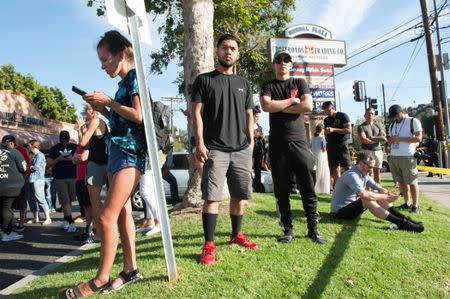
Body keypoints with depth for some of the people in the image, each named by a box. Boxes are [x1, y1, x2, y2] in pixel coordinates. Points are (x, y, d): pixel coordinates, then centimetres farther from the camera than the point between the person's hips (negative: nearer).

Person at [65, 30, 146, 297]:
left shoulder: (135, 76, -5)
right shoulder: (124, 82, 19)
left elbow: (138, 115, -17)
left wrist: (107, 101, -9)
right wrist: (102, 109, 8)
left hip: (131, 152, -10)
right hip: (118, 150, 10)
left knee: (107, 216, -11)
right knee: (122, 211, 9)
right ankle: (130, 270, 16)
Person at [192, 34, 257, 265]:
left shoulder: (243, 84, 18)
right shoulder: (204, 80, 6)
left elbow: (249, 115, 17)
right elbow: (197, 112, -1)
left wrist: (251, 141, 6)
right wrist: (200, 142, -12)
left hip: (241, 149, 5)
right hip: (215, 149, -4)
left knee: (239, 195, 11)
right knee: (212, 197, -8)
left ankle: (236, 235, 26)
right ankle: (209, 245, -1)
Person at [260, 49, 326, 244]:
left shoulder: (300, 83, 13)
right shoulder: (268, 86, 11)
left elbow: (308, 105, -5)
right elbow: (266, 106, -11)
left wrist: (280, 107, -5)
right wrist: (292, 101, -6)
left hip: (299, 142, 1)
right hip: (277, 144, 0)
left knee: (308, 189, 2)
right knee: (282, 191, 5)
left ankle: (313, 229, 13)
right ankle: (287, 230, 15)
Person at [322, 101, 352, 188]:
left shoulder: (342, 116, -1)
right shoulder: (326, 120, 16)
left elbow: (349, 130, -10)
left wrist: (333, 129, -17)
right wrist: (326, 133, -1)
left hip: (342, 144, -5)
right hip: (331, 146, 5)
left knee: (347, 168, -9)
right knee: (334, 169, 4)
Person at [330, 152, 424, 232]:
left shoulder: (365, 175, 8)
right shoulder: (352, 175, -24)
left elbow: (379, 188, 5)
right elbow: (363, 195, -37)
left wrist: (388, 194, -18)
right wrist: (384, 197, -27)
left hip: (352, 205, 9)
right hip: (339, 211, -9)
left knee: (378, 195, -2)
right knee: (368, 200, -32)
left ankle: (403, 218, -8)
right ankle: (400, 223, -31)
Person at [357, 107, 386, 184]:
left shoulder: (377, 126, 15)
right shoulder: (361, 127, 0)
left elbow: (384, 138, 5)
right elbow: (364, 140, -13)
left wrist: (373, 137, -9)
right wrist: (378, 139, -3)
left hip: (378, 151, 5)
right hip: (367, 151, -5)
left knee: (377, 172, 9)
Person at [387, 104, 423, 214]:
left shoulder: (413, 121, 0)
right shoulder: (392, 125, 19)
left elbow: (418, 138, -8)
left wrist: (400, 139, -14)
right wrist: (391, 140, -2)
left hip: (407, 157, -6)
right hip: (393, 157, 6)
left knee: (412, 182, -2)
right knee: (401, 182, 8)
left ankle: (415, 205, 4)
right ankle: (407, 203, 16)